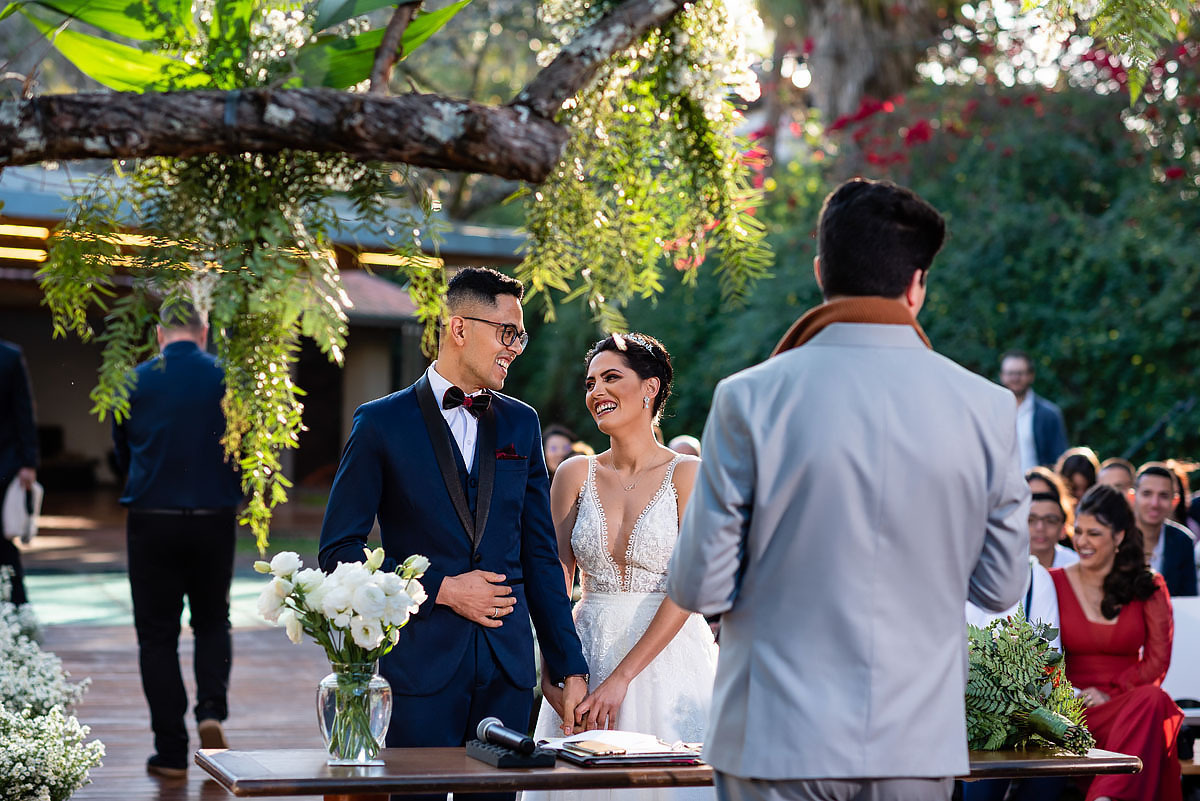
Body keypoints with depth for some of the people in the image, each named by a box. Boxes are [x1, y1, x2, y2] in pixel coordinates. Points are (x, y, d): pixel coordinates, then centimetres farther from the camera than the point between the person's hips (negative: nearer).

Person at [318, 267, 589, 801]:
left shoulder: (521, 423, 12)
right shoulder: (382, 423, -1)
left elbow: (540, 553, 13)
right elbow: (338, 551, -4)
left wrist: (570, 667, 9)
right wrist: (440, 590, -11)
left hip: (507, 670, 4)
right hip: (420, 661, -3)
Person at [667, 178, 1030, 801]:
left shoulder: (749, 400, -10)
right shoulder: (986, 409, -4)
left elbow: (700, 588, -7)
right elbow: (1002, 587, 4)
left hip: (779, 744, -2)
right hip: (919, 746, 2)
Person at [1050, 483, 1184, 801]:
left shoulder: (1148, 588, 11)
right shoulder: (1055, 582, 10)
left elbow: (1157, 661, 6)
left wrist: (1109, 693, -8)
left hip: (1128, 701, 2)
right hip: (1073, 709, -2)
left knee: (1154, 701, -37)